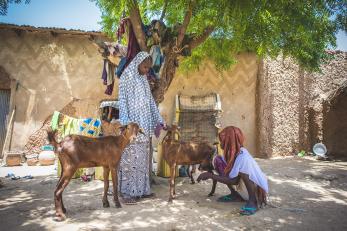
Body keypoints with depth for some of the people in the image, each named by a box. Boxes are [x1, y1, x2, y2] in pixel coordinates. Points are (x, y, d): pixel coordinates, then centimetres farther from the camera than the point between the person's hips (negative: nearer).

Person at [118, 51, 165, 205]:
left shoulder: (143, 79, 15)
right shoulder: (126, 77, -5)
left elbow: (151, 101, 16)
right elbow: (122, 102, -11)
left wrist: (159, 121, 13)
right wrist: (125, 125, -19)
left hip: (144, 126, 7)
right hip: (131, 125, -7)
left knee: (142, 158, 10)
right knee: (130, 158, -5)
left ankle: (141, 189, 19)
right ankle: (127, 192, 3)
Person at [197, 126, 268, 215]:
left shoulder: (243, 156, -30)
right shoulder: (230, 152, -8)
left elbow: (233, 181, -29)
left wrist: (211, 176, -27)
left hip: (257, 189, -8)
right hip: (243, 187, 8)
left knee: (243, 168, -38)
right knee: (218, 160, -4)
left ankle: (253, 201, -20)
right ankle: (235, 195, 4)